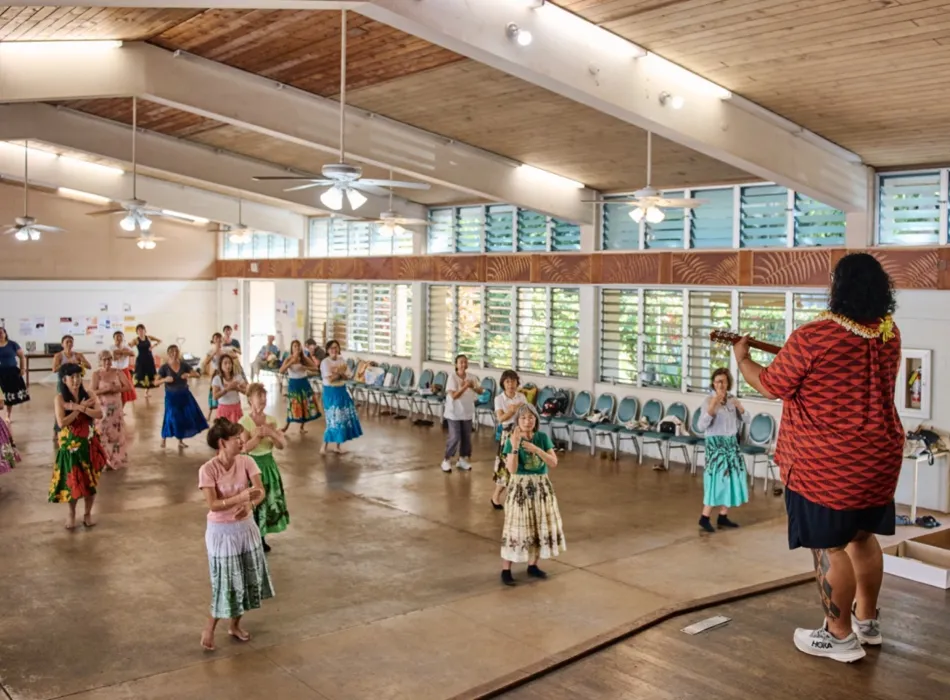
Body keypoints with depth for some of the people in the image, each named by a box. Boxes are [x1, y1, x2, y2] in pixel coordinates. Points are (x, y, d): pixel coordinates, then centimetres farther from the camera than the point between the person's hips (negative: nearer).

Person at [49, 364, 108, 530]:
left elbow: (99, 414, -14)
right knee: (72, 481, 5)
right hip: (70, 446, -2)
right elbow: (61, 423, -19)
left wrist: (80, 408, -24)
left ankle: (87, 513, 23)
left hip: (89, 445, 2)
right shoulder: (60, 398, -8)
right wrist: (80, 408, -17)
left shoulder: (88, 396, 0)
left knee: (90, 481, 7)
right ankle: (71, 514, 25)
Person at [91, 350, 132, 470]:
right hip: (102, 408, -3)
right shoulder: (96, 374, -5)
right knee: (103, 434, -3)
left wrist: (116, 389, -19)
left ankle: (116, 460, 20)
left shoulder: (117, 372, 1)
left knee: (117, 433, 8)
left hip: (116, 407, 3)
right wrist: (106, 389, -24)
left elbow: (128, 386, -4)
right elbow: (93, 392, -12)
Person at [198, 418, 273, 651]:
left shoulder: (246, 462, -7)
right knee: (226, 582, 1)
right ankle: (209, 629, 22)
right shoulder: (208, 470, -20)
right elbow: (213, 505, -24)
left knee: (249, 579, 13)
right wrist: (242, 496, -34)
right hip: (222, 531, -5)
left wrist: (250, 506, -33)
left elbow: (260, 491, -13)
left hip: (246, 527, 5)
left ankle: (235, 625, 33)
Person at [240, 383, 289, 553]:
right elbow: (244, 448, -20)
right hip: (252, 465, -5)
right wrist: (259, 435, -27)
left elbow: (281, 445, -2)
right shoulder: (244, 422, -12)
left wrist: (271, 434, -18)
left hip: (269, 464, 5)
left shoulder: (271, 420, 2)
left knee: (268, 500, 10)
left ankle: (261, 538, 25)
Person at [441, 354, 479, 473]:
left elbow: (480, 391, 1)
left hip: (467, 412, 5)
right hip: (454, 412, -5)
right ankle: (446, 460, 9)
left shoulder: (471, 377, 0)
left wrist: (472, 386, -18)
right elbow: (454, 396, -20)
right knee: (455, 437, -7)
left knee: (466, 437, 10)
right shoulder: (452, 377, -15)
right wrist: (465, 386, -28)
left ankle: (462, 459, 25)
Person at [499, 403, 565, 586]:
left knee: (540, 526, 10)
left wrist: (536, 449, -19)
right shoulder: (512, 441, -11)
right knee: (517, 528, -3)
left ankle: (532, 565, 25)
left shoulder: (543, 438, 0)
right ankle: (506, 570, 4)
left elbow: (553, 463, -7)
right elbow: (512, 470, -20)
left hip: (541, 486, 4)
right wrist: (515, 446, -30)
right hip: (520, 487, -4)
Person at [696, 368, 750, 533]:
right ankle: (704, 518, -1)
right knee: (717, 479, -9)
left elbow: (747, 419, 5)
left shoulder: (732, 399, 7)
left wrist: (739, 407, -13)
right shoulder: (709, 400, -10)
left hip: (731, 443, 6)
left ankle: (723, 517, 16)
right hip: (716, 444, -6)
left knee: (731, 478, 6)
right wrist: (712, 406, -28)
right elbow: (701, 426, -18)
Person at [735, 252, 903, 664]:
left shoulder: (812, 338, -20)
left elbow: (769, 386, -8)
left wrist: (742, 358, 11)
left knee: (828, 545, 4)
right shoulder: (889, 334, 2)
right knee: (862, 536, 20)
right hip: (878, 458, 7)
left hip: (826, 464, -7)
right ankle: (867, 620, 34)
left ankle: (840, 635, 14)